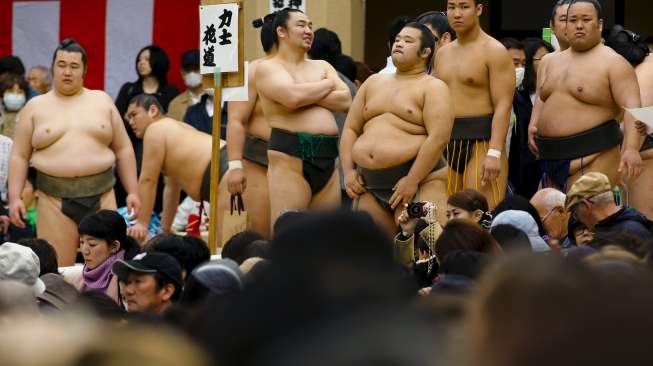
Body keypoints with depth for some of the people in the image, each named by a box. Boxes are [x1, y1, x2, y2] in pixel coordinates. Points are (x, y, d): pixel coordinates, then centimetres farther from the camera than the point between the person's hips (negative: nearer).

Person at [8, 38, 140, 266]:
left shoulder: (102, 102, 11)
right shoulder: (35, 107, 8)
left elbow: (123, 150, 13)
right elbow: (20, 156, 7)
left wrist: (132, 192, 6)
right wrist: (14, 197, -3)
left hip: (100, 196, 1)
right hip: (55, 199, -1)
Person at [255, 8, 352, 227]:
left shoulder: (322, 67, 21)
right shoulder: (267, 68, 3)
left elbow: (345, 101, 6)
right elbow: (293, 97, -16)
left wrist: (307, 94, -5)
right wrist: (327, 85, 2)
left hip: (327, 159, 6)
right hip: (290, 158, -6)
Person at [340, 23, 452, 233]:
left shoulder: (433, 87, 0)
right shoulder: (374, 83, 19)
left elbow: (439, 138, -13)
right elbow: (351, 129, 19)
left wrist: (412, 181, -18)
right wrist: (348, 171, 4)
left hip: (417, 178, -6)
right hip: (369, 184, 6)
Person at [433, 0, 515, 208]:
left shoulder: (494, 51, -4)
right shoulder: (442, 54, 17)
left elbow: (503, 106, -12)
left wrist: (494, 153, -21)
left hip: (481, 142, -7)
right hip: (447, 142, 7)